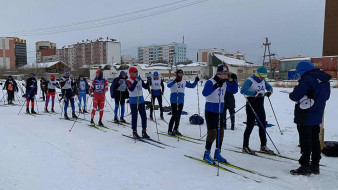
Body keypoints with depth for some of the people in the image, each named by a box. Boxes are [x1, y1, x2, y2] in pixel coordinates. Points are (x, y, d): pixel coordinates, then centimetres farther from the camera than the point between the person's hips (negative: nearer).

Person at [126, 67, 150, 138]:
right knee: (134, 117, 1)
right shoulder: (129, 81, -8)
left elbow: (146, 87, 13)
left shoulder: (140, 79, 9)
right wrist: (136, 81, -33)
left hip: (141, 100, 6)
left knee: (144, 116, 6)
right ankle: (134, 132, 12)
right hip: (133, 101, -6)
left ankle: (144, 132, 16)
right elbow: (131, 89, -26)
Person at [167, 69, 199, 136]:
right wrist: (175, 81, -42)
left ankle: (175, 129, 24)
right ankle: (170, 130, 3)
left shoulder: (184, 82, 10)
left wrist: (196, 81, -5)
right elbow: (168, 85, -25)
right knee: (174, 115, -9)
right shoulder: (172, 81, -5)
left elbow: (192, 86, 12)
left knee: (178, 116, 11)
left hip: (181, 101, 5)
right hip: (174, 101, -5)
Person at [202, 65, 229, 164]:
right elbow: (204, 93, -31)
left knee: (220, 132, 10)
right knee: (212, 132, -7)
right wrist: (215, 86, -43)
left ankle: (217, 153, 24)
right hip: (210, 111, -7)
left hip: (220, 111, 7)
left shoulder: (225, 83, 6)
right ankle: (206, 154, 7)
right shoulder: (210, 82, -15)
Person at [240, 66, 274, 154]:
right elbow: (243, 90, -29)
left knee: (263, 125, 11)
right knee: (250, 125, -5)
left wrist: (269, 91, 1)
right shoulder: (249, 80, -15)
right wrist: (255, 93, -37)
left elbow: (269, 86, 25)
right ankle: (245, 147, 5)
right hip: (251, 106, -8)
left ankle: (263, 146, 22)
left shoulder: (263, 81, 9)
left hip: (260, 106, 8)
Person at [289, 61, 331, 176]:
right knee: (315, 140, 16)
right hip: (317, 117, 9)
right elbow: (326, 96, 19)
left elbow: (295, 96, -22)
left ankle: (305, 167, 8)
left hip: (305, 117, -8)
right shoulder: (325, 79, 9)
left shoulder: (307, 79, -19)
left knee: (305, 142, 0)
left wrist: (291, 95, -2)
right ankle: (315, 166, 25)